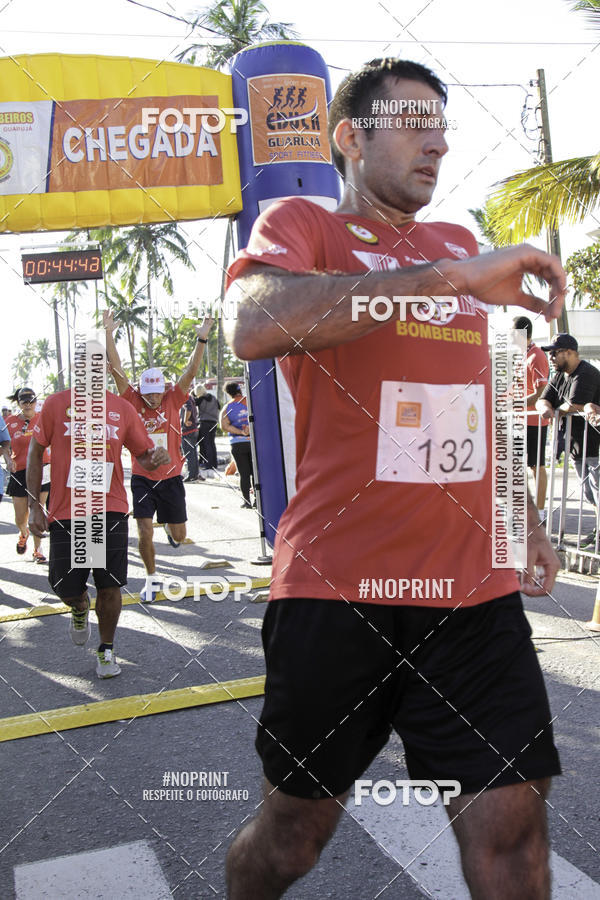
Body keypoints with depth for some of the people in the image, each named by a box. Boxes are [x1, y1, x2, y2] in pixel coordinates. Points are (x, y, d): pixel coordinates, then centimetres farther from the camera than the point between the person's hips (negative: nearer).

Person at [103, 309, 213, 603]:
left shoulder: (172, 401, -3)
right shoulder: (134, 402, -4)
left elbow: (191, 372, -11)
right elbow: (116, 369, -9)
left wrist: (201, 339, -21)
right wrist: (109, 334, -15)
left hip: (171, 477, 1)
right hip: (142, 478, -1)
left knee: (179, 536, 10)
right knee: (144, 532, -9)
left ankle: (168, 527, 50)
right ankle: (151, 579, 13)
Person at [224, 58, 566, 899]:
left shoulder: (459, 246, 19)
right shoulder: (300, 222, 2)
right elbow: (254, 326, -23)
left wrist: (522, 521, 21)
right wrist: (452, 276, -23)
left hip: (476, 587, 5)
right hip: (336, 585, -4)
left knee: (510, 828, 2)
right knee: (296, 827, 12)